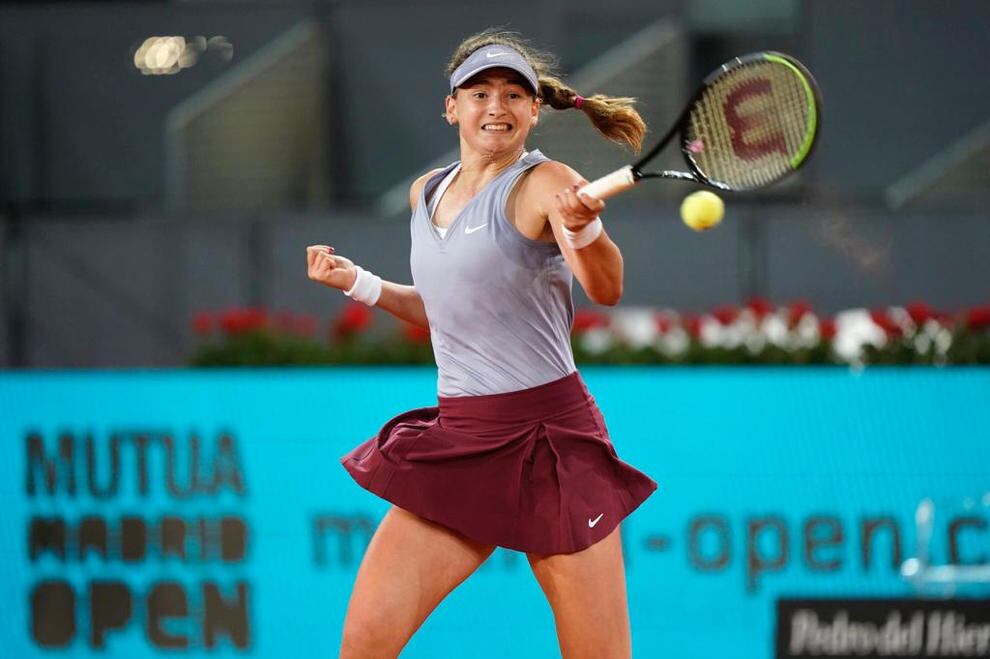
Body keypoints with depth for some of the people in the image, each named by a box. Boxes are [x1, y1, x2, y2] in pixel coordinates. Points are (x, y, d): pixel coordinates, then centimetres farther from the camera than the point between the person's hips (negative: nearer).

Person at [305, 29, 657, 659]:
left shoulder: (544, 184, -8)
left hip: (549, 437, -6)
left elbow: (606, 289, -27)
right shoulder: (427, 192, 12)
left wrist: (582, 228, -47)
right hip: (456, 441, 6)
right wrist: (358, 283, 16)